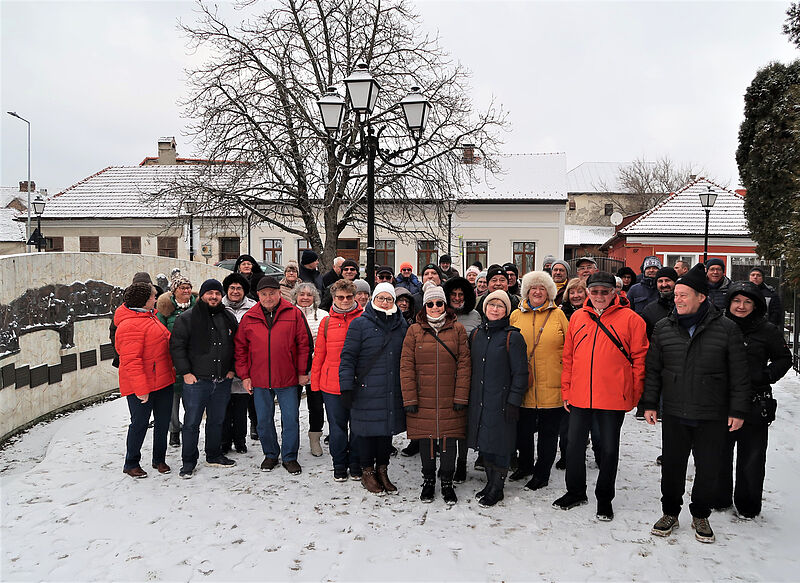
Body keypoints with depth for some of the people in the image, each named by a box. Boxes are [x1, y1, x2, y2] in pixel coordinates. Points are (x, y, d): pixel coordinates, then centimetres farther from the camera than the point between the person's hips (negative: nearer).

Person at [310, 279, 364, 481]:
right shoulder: (327, 322, 5)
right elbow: (319, 354, 9)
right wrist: (315, 383, 6)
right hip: (332, 385, 1)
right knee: (337, 427, 10)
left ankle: (356, 465, 26)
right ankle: (339, 465, 25)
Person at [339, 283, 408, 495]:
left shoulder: (402, 325, 11)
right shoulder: (360, 324, -3)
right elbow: (348, 357, -6)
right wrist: (346, 386, -11)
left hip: (393, 390, 4)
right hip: (367, 390, -4)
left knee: (388, 428, 11)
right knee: (368, 430, 3)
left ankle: (382, 471, 27)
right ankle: (367, 472, 20)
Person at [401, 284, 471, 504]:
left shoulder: (457, 329, 3)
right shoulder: (414, 330, 2)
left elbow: (464, 364, 0)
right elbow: (406, 366, -1)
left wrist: (461, 396, -6)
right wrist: (409, 398, -7)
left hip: (450, 401, 0)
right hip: (422, 399, 0)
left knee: (449, 439, 6)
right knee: (426, 439, 10)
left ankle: (447, 483, 23)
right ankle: (428, 480, 29)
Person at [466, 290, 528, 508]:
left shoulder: (512, 337, -8)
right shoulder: (476, 334, 9)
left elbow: (520, 373, -8)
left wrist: (513, 402, -13)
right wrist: (469, 396, 13)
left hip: (501, 401, -5)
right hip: (478, 400, 5)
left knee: (500, 444, 1)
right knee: (483, 442, 12)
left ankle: (497, 489, 16)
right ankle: (490, 482, 28)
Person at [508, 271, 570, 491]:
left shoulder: (558, 315, 2)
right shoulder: (516, 315, 6)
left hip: (551, 386, -2)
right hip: (523, 385, 2)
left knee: (548, 432, 9)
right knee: (522, 429, 13)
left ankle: (542, 473, 25)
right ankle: (525, 465, 35)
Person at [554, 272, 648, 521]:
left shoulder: (630, 319, -4)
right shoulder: (577, 318, 6)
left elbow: (639, 359, -3)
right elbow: (568, 357, 9)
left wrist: (633, 395, -6)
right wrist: (566, 390, 6)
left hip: (613, 398, -3)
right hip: (579, 396, 4)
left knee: (609, 449, 9)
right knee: (574, 445, 13)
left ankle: (604, 498, 26)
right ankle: (575, 492, 32)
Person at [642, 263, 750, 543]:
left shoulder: (726, 329, -5)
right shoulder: (663, 328, 2)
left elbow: (739, 375, -2)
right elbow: (652, 369, 7)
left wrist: (738, 410, -4)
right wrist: (650, 403, 5)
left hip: (713, 417, -2)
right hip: (674, 414, 2)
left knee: (708, 469, 10)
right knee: (672, 466, 10)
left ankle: (700, 516, 31)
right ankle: (670, 512, 30)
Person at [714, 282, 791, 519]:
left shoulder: (768, 330, -3)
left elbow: (784, 358, 7)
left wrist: (767, 375, -8)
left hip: (755, 404, -2)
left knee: (751, 458, 8)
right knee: (719, 454, 13)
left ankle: (747, 505, 26)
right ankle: (719, 497, 31)